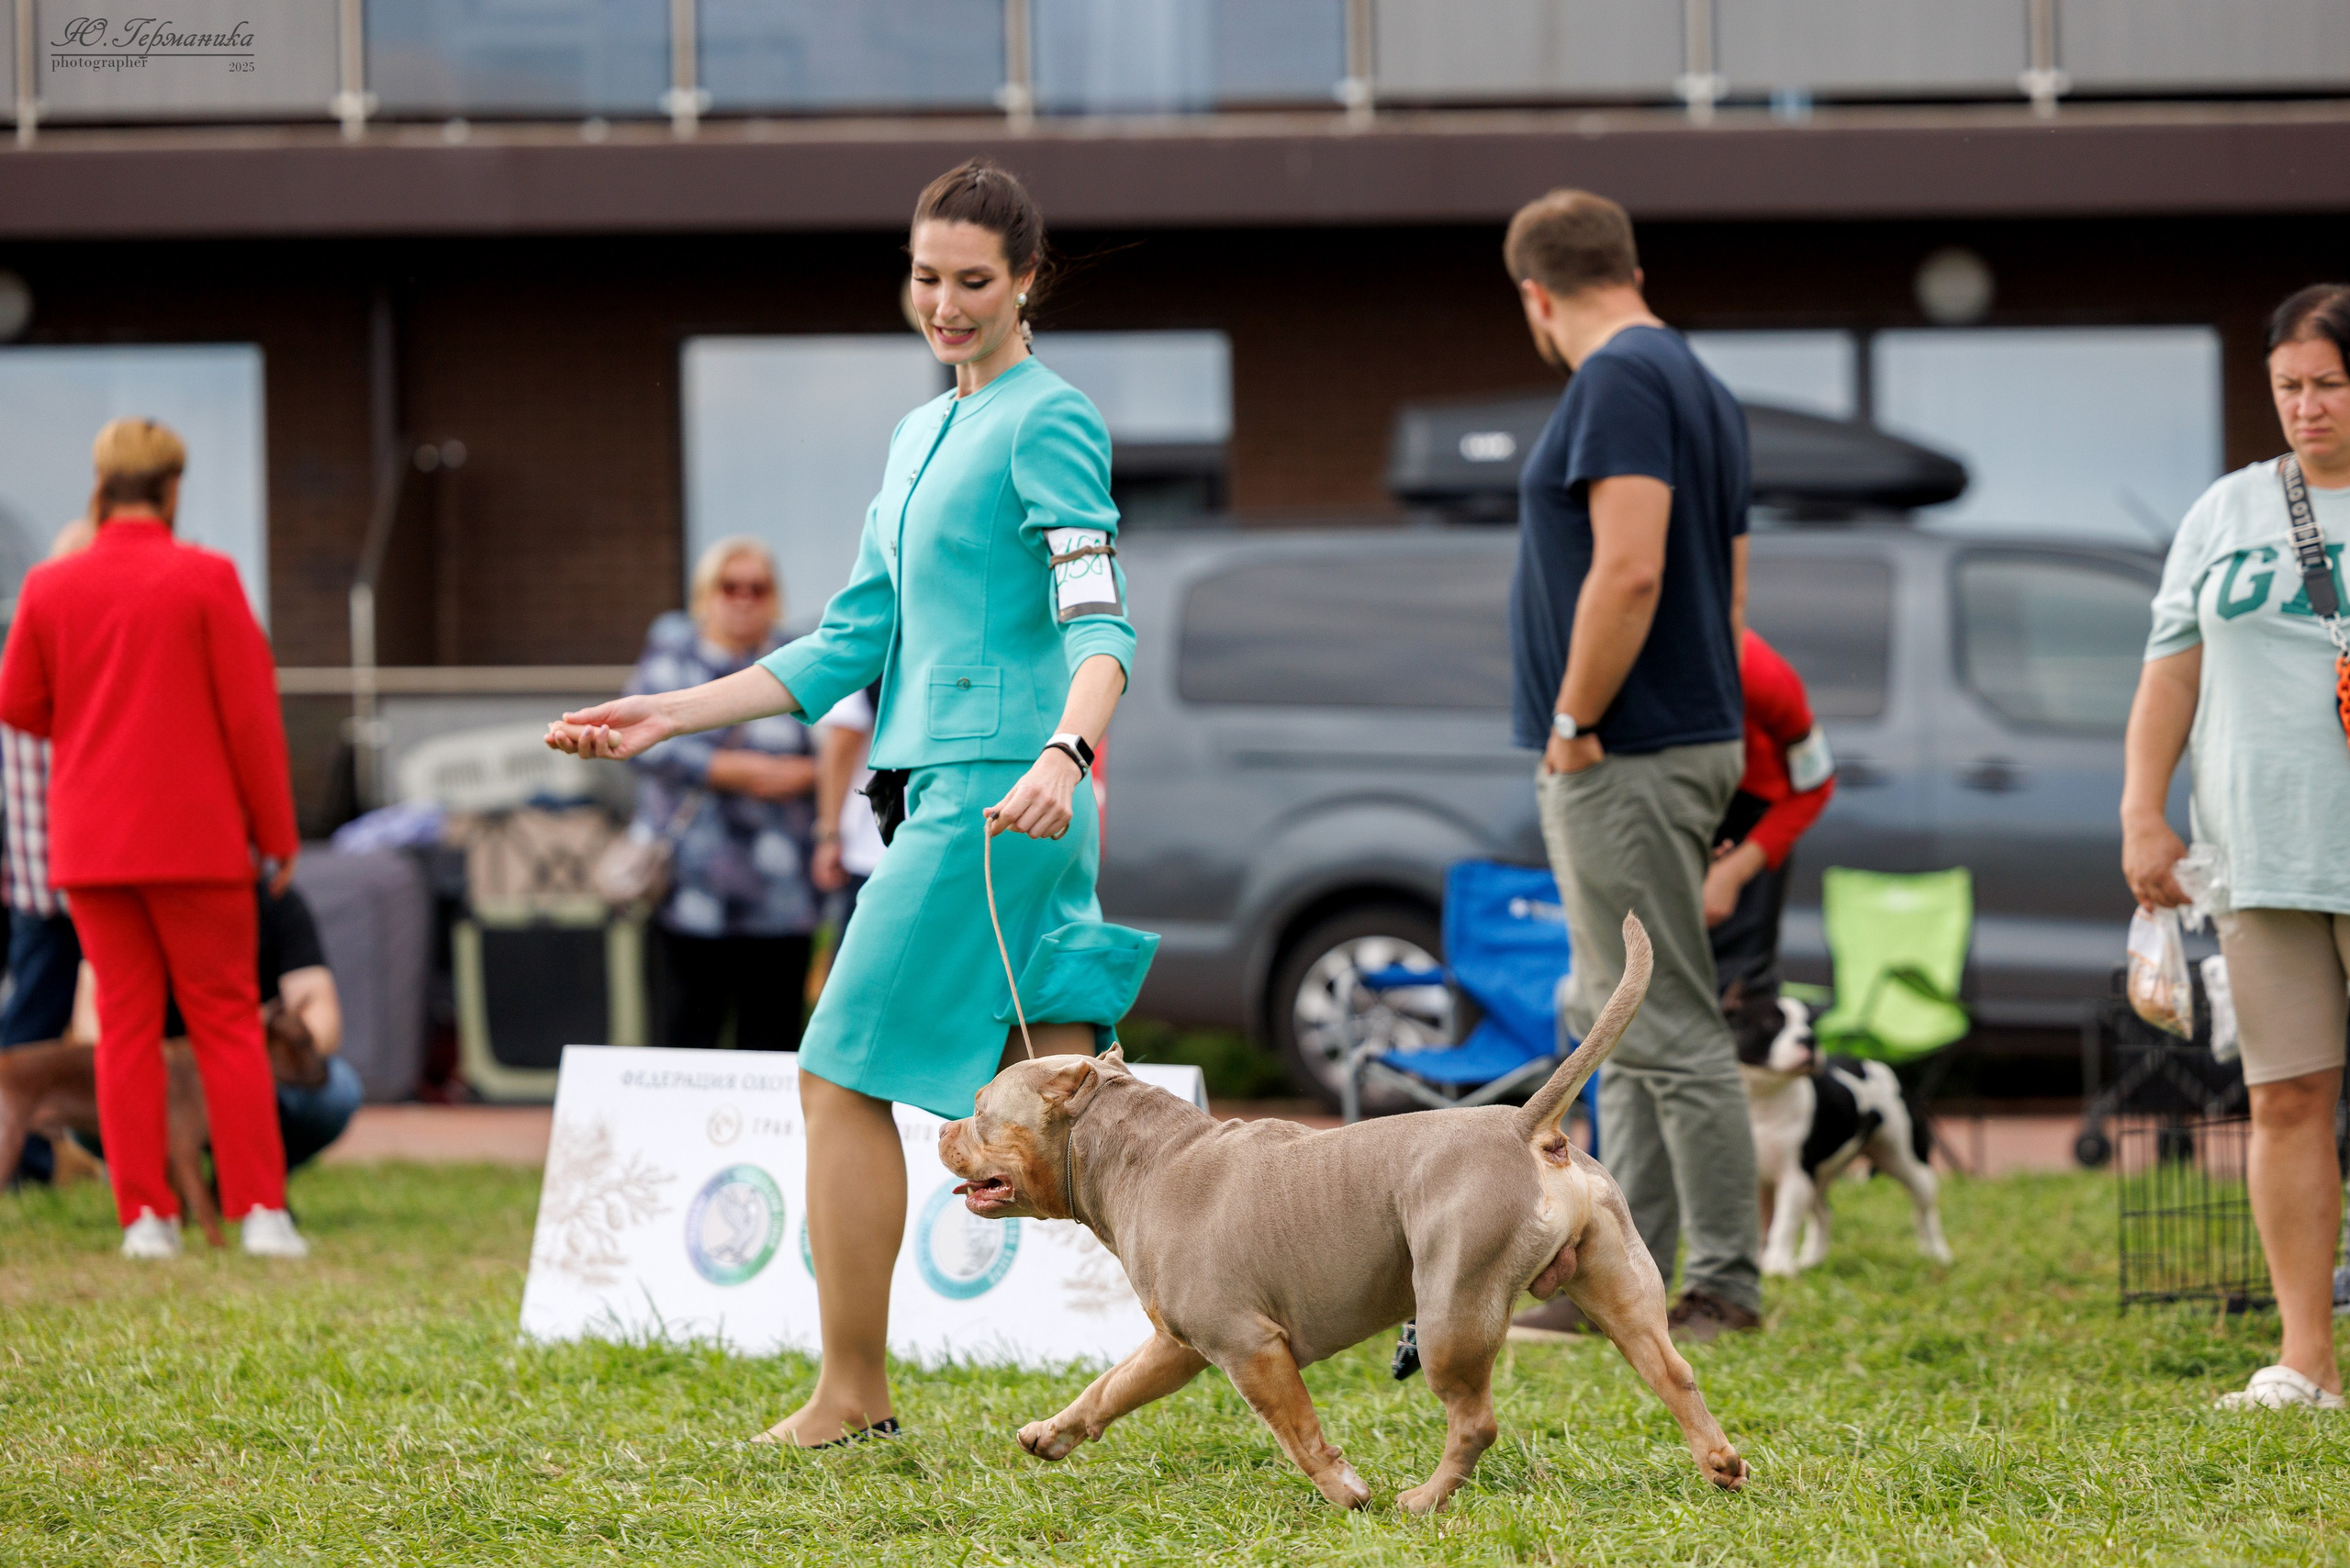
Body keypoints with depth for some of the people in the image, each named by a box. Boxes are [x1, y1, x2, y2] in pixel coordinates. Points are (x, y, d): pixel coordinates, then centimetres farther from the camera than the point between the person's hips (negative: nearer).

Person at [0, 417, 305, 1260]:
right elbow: (250, 711, -7)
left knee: (125, 1023, 6)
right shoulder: (205, 579, -8)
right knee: (226, 1018, 3)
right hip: (196, 835, -3)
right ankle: (260, 1210, -2)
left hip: (91, 839, 3)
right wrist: (275, 832, 0)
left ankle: (145, 1216, 1)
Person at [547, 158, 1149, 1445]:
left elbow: (1099, 624, -19)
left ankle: (853, 1393, 3)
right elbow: (852, 643, 23)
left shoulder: (1048, 423, -7)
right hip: (943, 785, 9)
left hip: (995, 790, -9)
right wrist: (671, 715, 20)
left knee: (843, 1077, -5)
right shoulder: (921, 434, 21)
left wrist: (1064, 755, -37)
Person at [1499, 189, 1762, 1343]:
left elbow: (1629, 570, -24)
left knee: (1667, 1027, -7)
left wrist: (1573, 721, -16)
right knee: (1613, 1022, 14)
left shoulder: (1620, 382, -13)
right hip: (1687, 739, 10)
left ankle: (1725, 1282, -5)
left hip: (1622, 760, -10)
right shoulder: (1699, 387, 17)